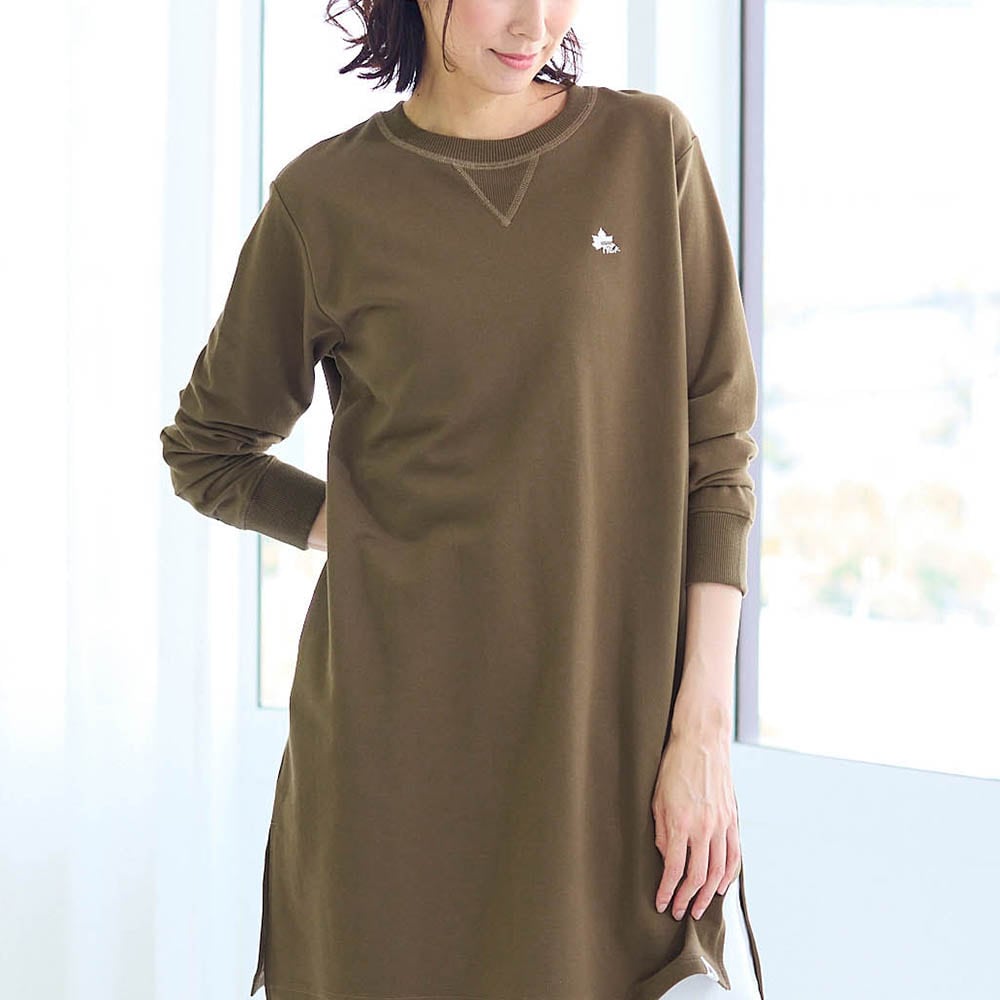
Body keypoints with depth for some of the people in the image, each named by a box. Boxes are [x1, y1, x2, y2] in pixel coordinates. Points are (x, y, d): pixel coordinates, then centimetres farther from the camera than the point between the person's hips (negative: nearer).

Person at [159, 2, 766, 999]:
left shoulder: (648, 149, 3)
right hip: (399, 733, 0)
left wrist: (703, 727, -5)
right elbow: (206, 451, 15)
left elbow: (714, 454, 1)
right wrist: (375, 534, 1)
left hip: (610, 722, 1)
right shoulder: (326, 197, 2)